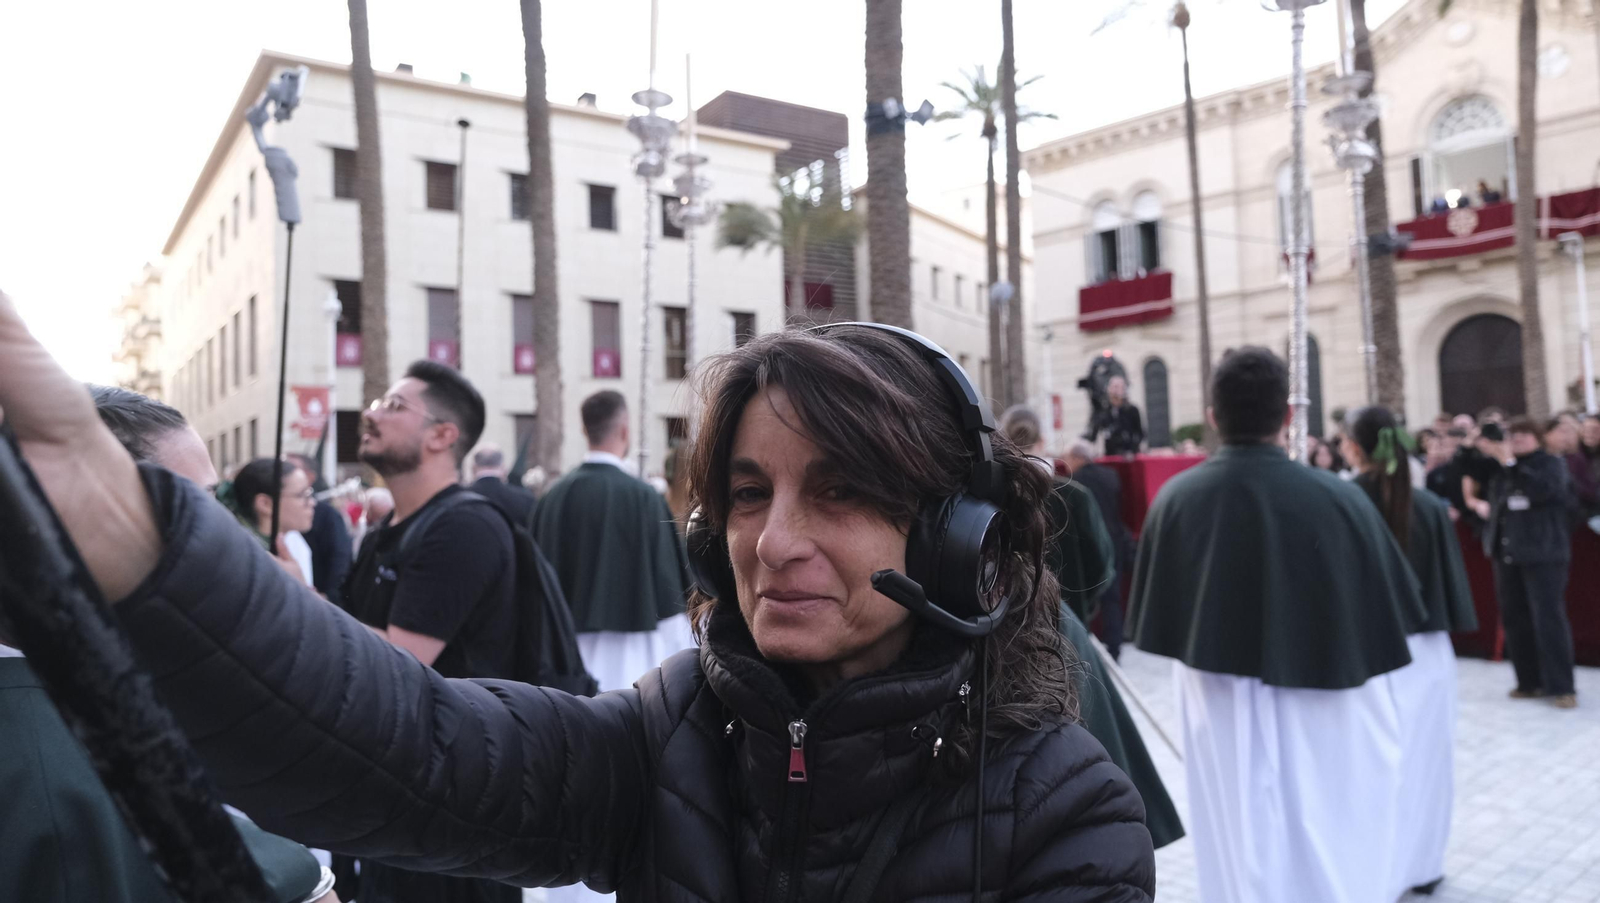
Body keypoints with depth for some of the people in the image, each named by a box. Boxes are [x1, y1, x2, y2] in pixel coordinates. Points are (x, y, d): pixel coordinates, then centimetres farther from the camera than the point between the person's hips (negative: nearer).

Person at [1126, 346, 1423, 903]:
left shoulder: (1174, 499, -12)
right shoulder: (1338, 499, -16)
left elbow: (1157, 622, -2)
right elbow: (1391, 610, -5)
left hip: (1224, 721, 1)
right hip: (1325, 725, -1)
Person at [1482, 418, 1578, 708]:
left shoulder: (1551, 464, -2)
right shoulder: (1501, 467, 13)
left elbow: (1542, 490, -20)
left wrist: (1511, 464, -19)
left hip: (1542, 554, -6)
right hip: (1507, 554, 6)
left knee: (1548, 618, -7)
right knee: (1515, 619, 8)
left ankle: (1561, 686, -3)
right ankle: (1529, 681, 16)